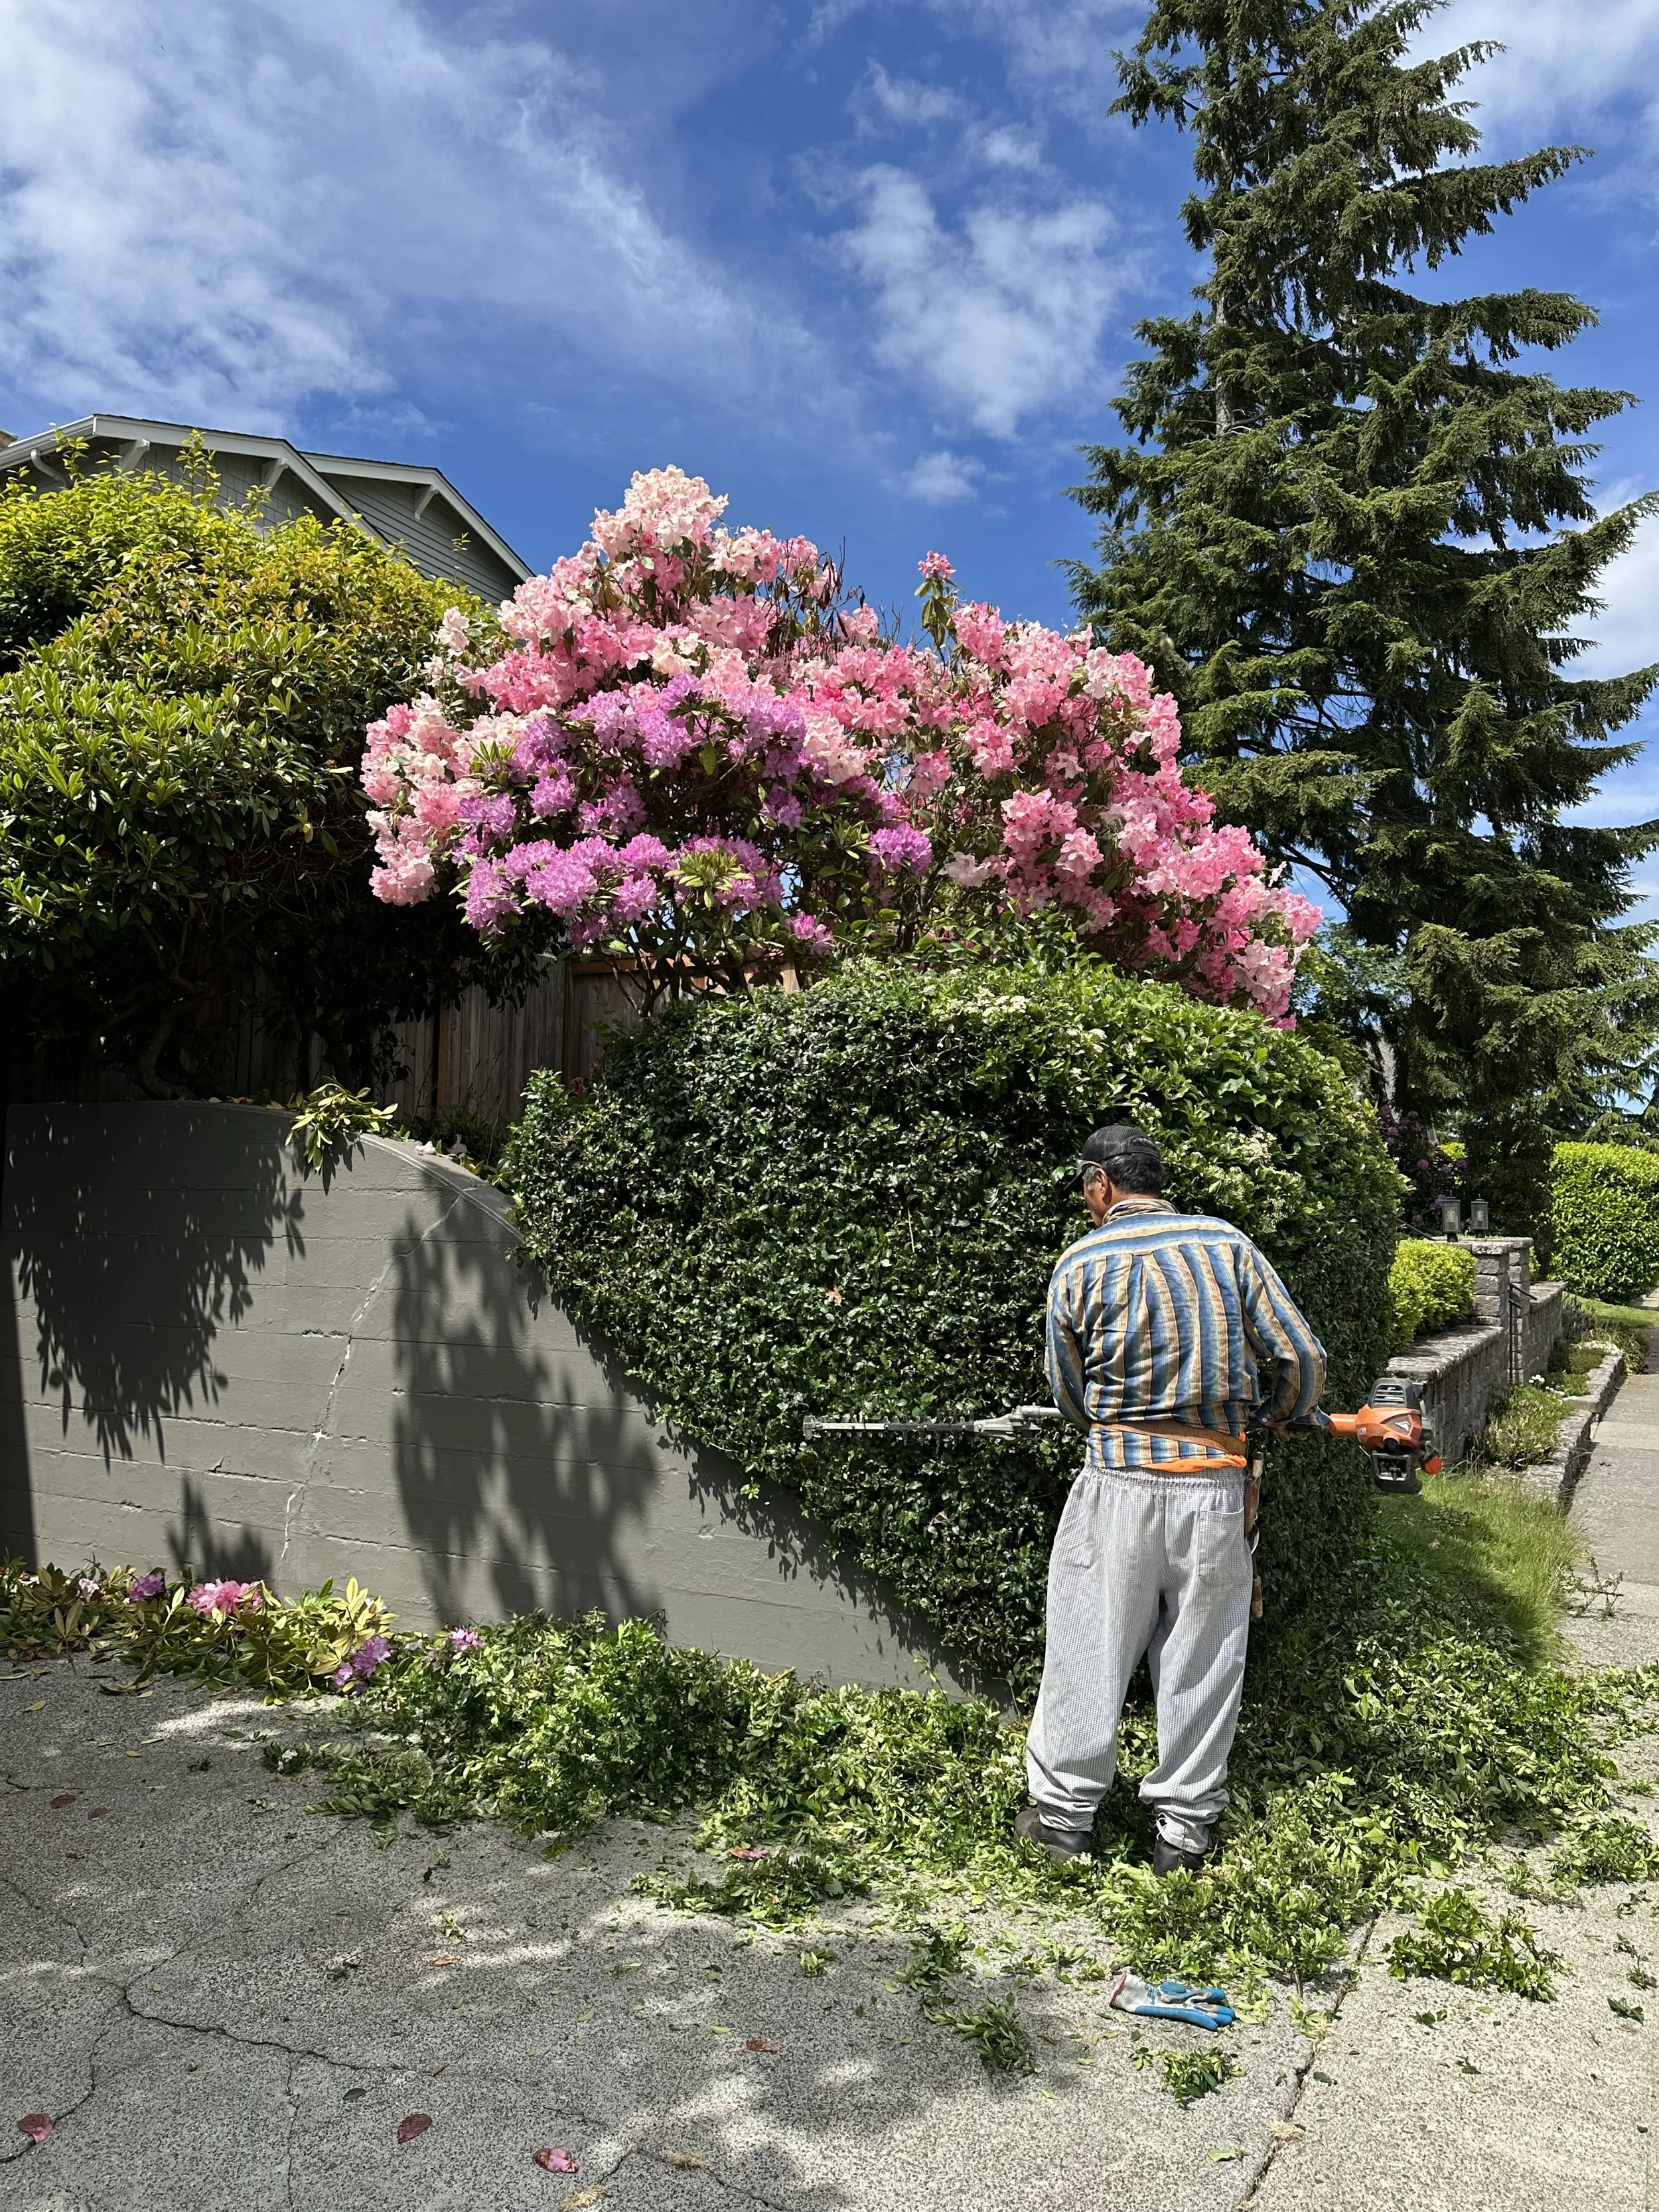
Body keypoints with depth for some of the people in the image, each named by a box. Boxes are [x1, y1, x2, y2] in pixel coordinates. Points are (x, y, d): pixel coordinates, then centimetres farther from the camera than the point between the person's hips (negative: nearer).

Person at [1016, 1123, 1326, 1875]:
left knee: (1089, 1651, 11)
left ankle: (1063, 1813, 22)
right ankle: (1184, 1829, 24)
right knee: (1202, 1662, 14)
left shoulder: (1081, 1265, -5)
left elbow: (1070, 1396, 4)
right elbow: (1304, 1360, -2)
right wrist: (1277, 1414, 18)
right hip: (1215, 1489, 2)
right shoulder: (1228, 1244, -1)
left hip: (1118, 1484, -2)